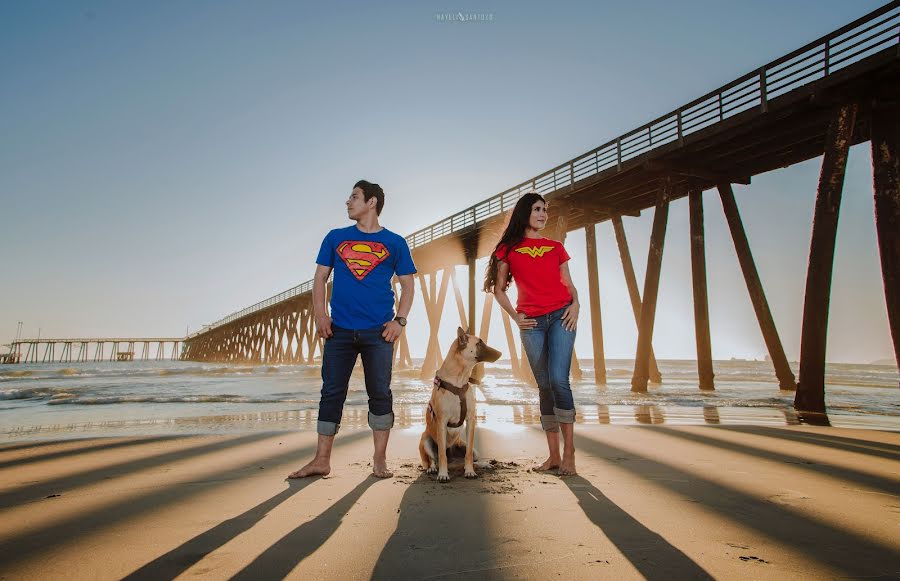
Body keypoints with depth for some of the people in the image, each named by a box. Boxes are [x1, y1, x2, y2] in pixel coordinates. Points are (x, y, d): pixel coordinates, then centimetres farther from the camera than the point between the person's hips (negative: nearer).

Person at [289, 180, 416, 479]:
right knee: (331, 392, 4)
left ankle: (380, 460, 12)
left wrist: (400, 320, -7)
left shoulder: (395, 242, 6)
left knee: (380, 393, 1)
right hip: (339, 330, 2)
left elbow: (407, 285, 6)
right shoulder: (335, 238, 11)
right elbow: (320, 278, 11)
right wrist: (320, 314, -3)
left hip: (379, 331, -2)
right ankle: (322, 459, 13)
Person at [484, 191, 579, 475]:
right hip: (531, 323, 0)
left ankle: (569, 452, -6)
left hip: (561, 315, 0)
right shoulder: (509, 248, 10)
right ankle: (554, 455, 11)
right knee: (544, 386, 4)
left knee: (558, 379, -15)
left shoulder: (555, 247, 15)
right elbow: (498, 288, 10)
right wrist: (514, 316, -2)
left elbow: (568, 283, 15)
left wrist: (575, 304, -5)